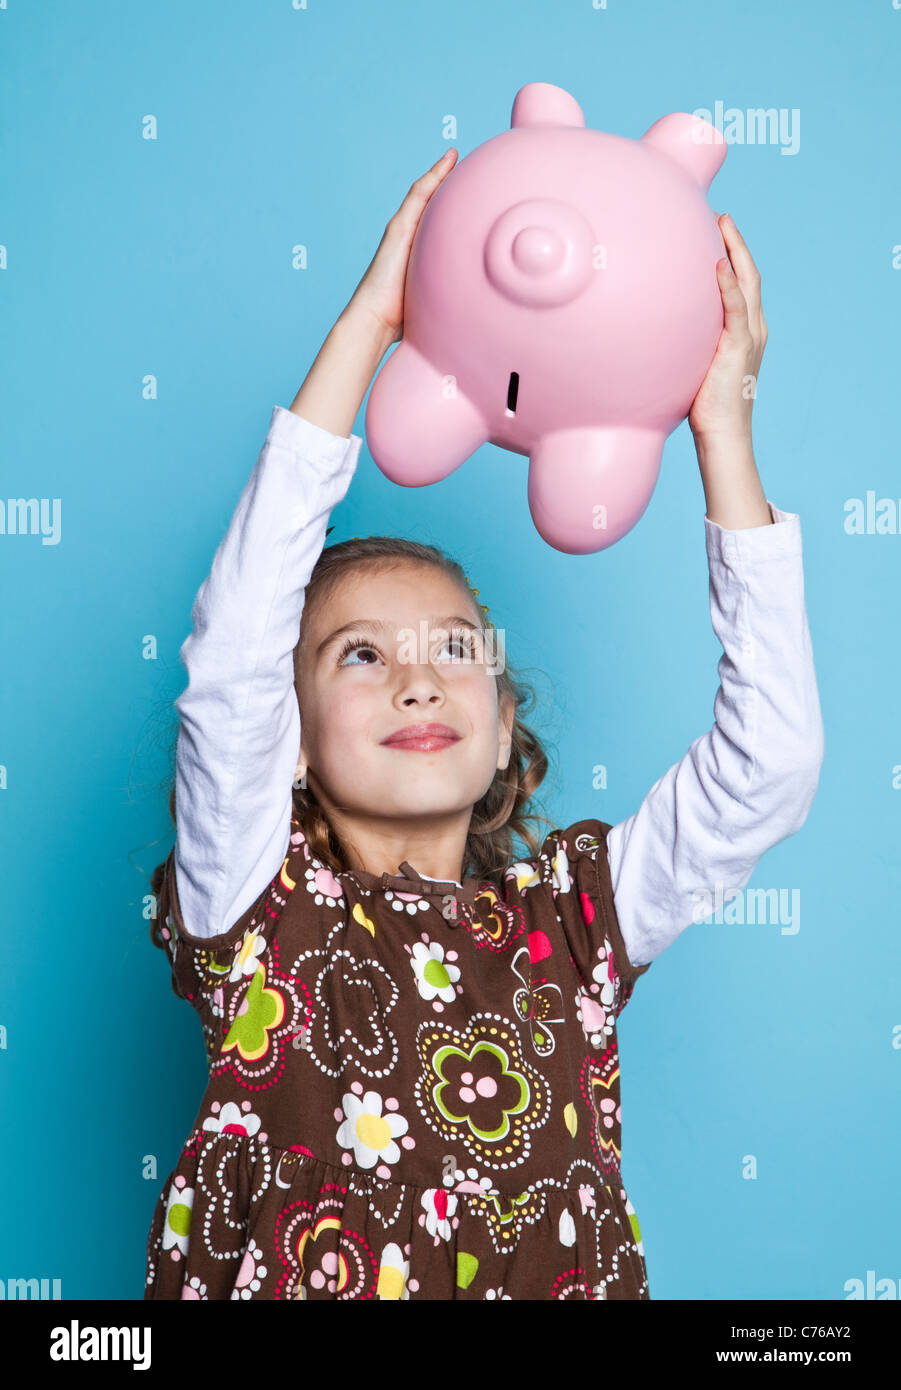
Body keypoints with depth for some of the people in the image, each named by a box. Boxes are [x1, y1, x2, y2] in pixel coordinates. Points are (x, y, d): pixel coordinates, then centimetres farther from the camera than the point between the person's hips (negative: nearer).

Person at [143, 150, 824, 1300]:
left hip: (562, 1278, 2)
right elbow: (236, 646, -8)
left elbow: (767, 766, -1)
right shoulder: (255, 903, 4)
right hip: (272, 1278, -2)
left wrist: (724, 430, -1)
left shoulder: (576, 918, 9)